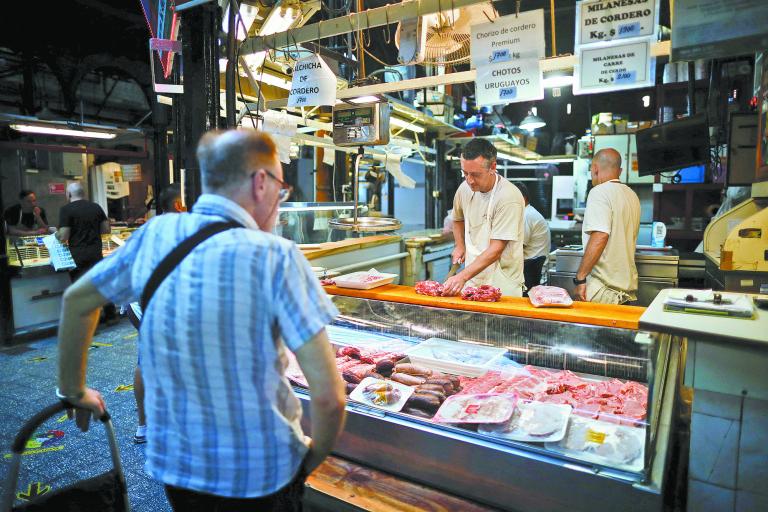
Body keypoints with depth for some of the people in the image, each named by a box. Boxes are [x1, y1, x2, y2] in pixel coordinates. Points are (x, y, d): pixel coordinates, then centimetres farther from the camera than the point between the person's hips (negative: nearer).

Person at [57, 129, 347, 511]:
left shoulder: (156, 233, -7)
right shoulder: (276, 257, -22)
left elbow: (75, 300, 9)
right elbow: (329, 396, -24)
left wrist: (73, 390, 21)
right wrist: (314, 457, -4)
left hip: (171, 465, 4)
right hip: (260, 477, -4)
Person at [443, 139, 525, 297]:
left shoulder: (509, 197, -21)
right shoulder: (464, 188, -1)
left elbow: (496, 249, -23)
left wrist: (462, 276, -29)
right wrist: (460, 246, 6)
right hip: (472, 276, 5)